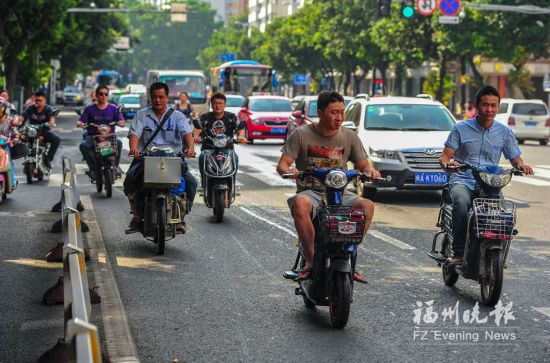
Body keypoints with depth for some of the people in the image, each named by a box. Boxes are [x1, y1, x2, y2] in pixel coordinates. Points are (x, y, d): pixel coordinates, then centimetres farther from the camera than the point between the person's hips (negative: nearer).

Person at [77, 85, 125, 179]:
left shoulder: (113, 109, 7)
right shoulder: (89, 109, 7)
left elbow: (121, 121, -2)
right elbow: (80, 121, 2)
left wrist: (121, 123, -27)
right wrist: (80, 124, -23)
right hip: (92, 137, 0)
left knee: (118, 143, -33)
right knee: (83, 145, -31)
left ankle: (115, 167, -17)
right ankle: (93, 168, -21)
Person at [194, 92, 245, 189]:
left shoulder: (231, 117, 9)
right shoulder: (205, 117, 8)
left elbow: (240, 129, -5)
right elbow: (197, 129, -8)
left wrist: (240, 136, -31)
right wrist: (196, 136, -33)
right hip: (208, 148, 0)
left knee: (234, 158, -31)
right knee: (202, 157, -32)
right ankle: (204, 183, -22)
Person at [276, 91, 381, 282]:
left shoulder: (349, 136, 9)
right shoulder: (301, 135, 2)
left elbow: (363, 165, 8)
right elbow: (282, 164, -1)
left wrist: (370, 171, -17)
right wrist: (289, 170, -26)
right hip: (310, 192, -2)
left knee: (367, 205, -28)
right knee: (300, 204, -39)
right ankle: (311, 261, -29)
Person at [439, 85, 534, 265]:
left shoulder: (504, 132, 12)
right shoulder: (461, 129, 7)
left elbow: (515, 158, 17)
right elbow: (444, 157, 3)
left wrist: (521, 165, -8)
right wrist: (447, 164, -22)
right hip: (462, 180, -1)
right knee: (461, 201, -37)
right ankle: (458, 252, -31)